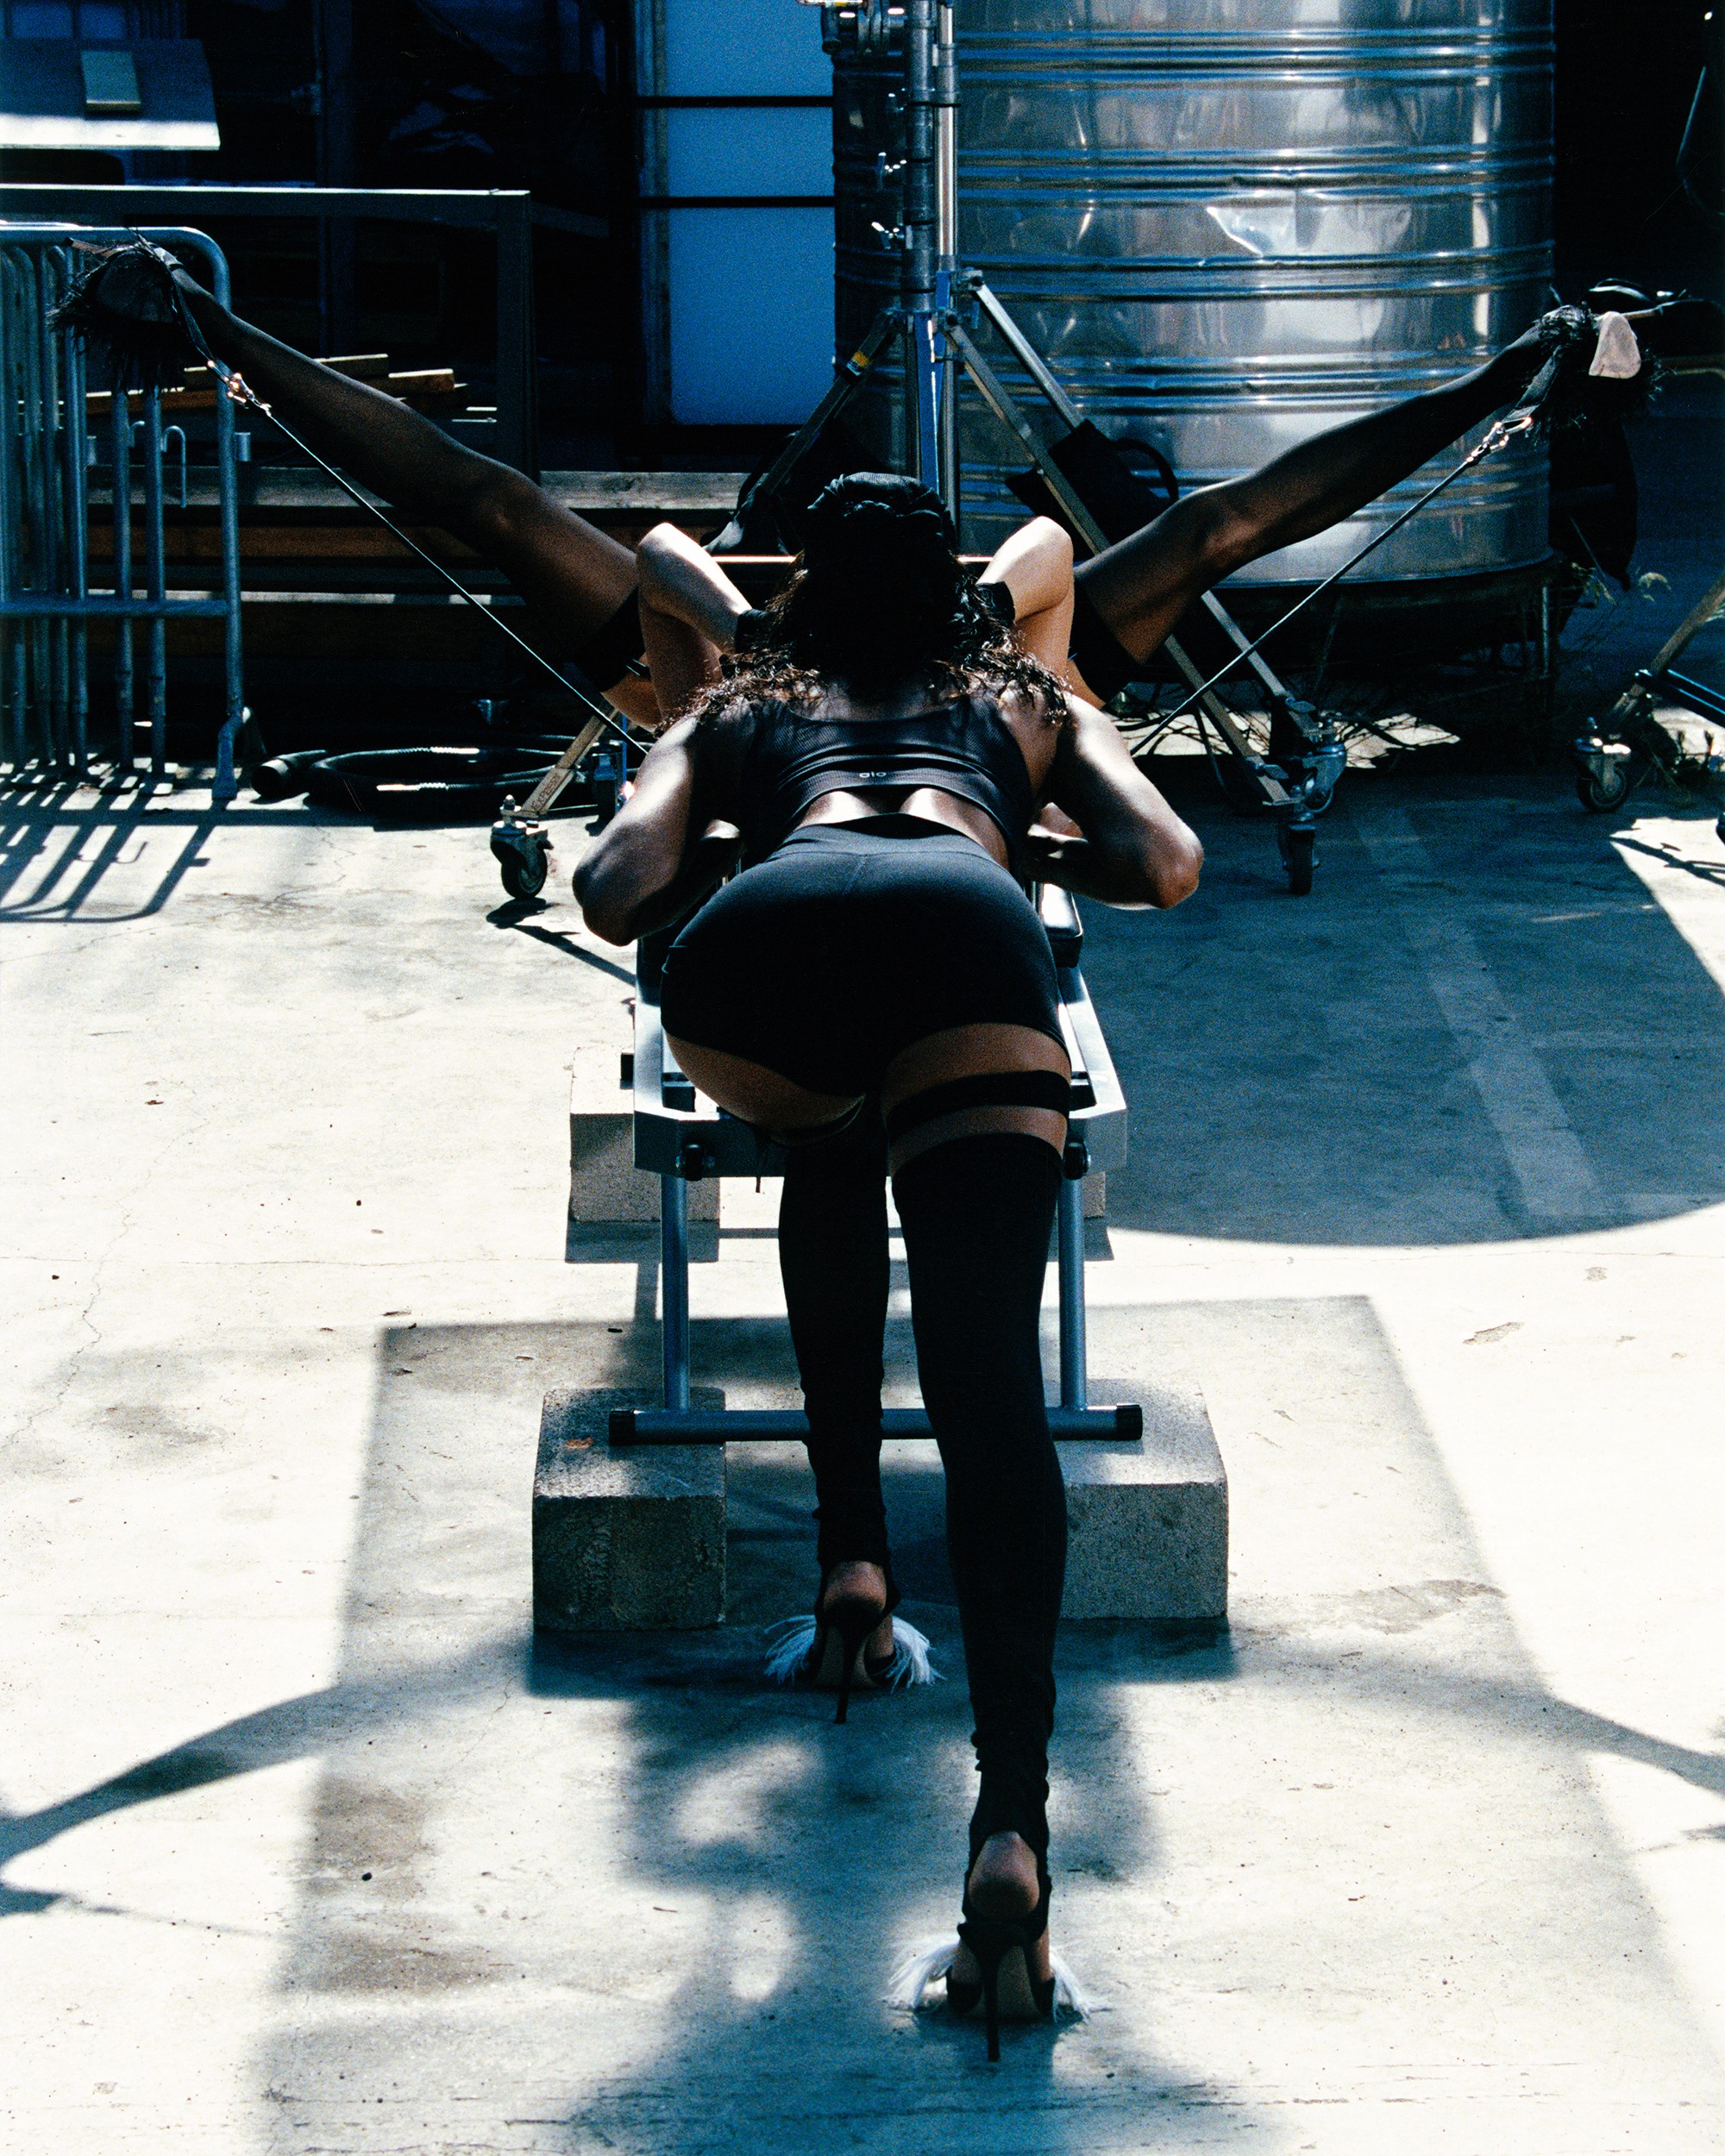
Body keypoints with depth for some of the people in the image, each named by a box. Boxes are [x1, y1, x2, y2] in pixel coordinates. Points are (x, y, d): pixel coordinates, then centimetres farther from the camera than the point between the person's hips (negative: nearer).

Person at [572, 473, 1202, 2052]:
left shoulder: (743, 708, 38)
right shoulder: (1030, 701, 40)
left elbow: (612, 894, 24)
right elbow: (1166, 868, 28)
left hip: (758, 950, 1)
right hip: (955, 926, -1)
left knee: (834, 1143, 37)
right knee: (991, 1376, -11)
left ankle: (852, 1559, 28)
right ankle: (1012, 1819, -30)